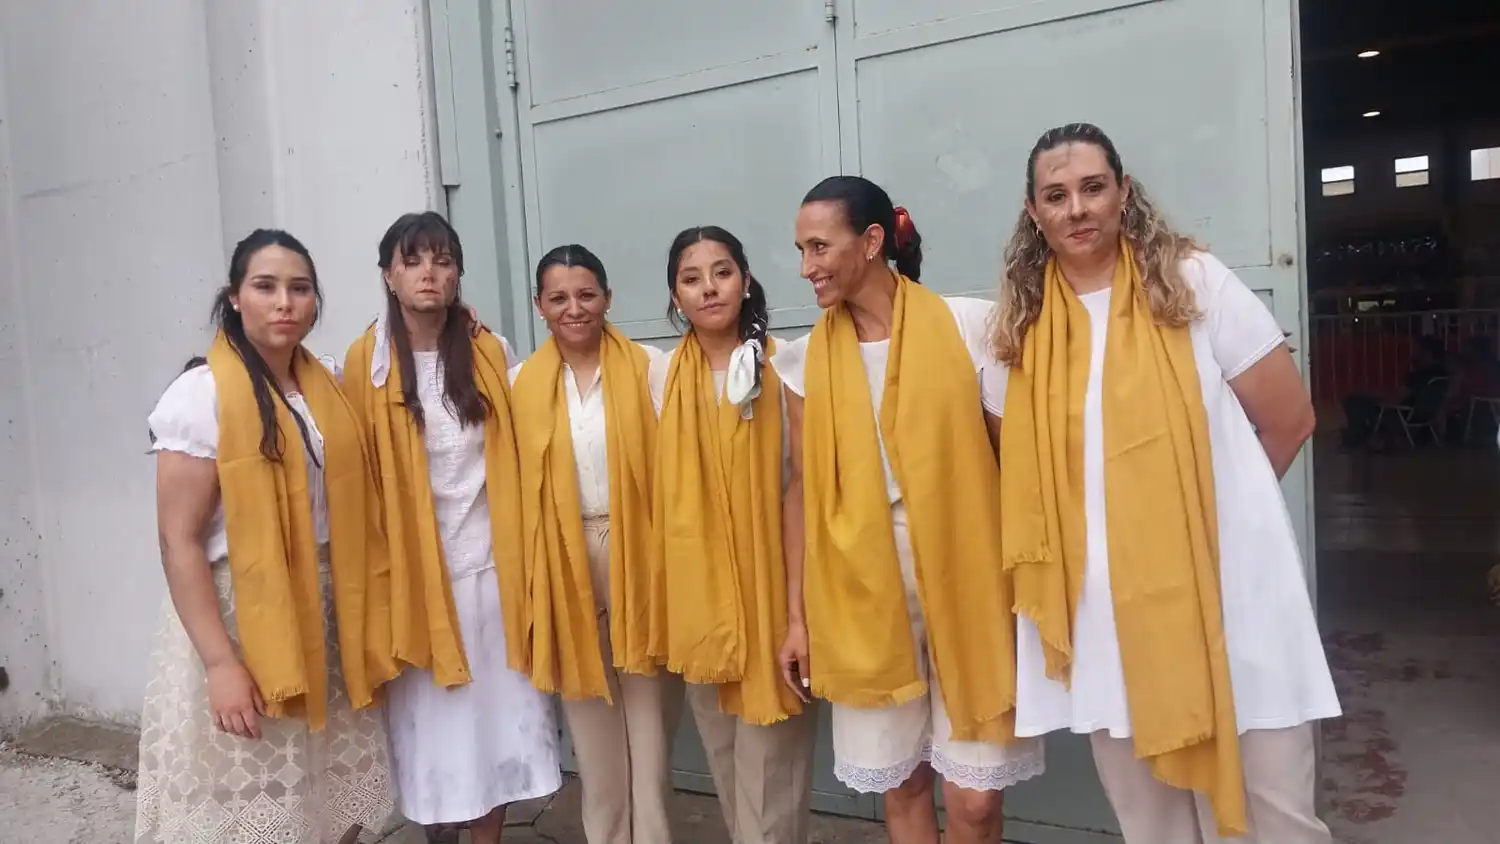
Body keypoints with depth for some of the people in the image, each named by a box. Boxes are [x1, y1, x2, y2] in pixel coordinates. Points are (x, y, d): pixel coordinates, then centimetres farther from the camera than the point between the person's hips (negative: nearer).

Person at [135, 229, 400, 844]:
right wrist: (220, 663, -18)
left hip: (325, 613, 5)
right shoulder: (201, 395, -11)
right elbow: (178, 541, -14)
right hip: (239, 615, -5)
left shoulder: (327, 386, 6)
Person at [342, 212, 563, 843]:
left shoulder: (494, 354, 3)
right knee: (434, 720, 7)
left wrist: (525, 557, 1)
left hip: (491, 565, 2)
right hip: (415, 570, -2)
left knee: (497, 714, 8)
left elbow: (519, 460, 6)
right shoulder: (366, 363, -4)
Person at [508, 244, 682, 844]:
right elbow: (518, 484, 6)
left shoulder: (649, 368, -2)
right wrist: (529, 572, 1)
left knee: (649, 715, 6)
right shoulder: (523, 383, 3)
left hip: (637, 553, -1)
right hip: (563, 563, 2)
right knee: (590, 720, 13)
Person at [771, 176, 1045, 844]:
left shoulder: (967, 324, -5)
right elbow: (803, 489, 6)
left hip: (962, 576, -2)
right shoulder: (806, 360, 3)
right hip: (861, 587, 2)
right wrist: (797, 614, 6)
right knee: (899, 781, 12)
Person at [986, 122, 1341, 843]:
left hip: (1226, 588, -2)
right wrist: (1097, 515, 7)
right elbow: (1018, 464, 15)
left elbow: (1289, 420, 2)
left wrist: (1211, 502, 7)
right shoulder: (1021, 325, 4)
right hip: (1100, 609, 2)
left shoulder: (1194, 282, -3)